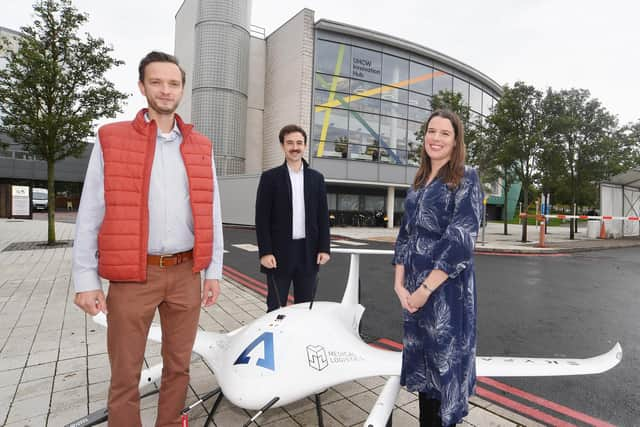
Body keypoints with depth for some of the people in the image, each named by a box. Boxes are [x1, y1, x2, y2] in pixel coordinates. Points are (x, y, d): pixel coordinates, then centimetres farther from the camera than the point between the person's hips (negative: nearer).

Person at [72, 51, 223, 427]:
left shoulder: (201, 147, 7)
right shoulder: (112, 140, 0)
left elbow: (211, 214, 7)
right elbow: (90, 215, -1)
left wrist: (213, 271, 5)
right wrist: (85, 279, -4)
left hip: (186, 273, 3)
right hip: (132, 276, -2)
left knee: (179, 365, 17)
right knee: (125, 375, 9)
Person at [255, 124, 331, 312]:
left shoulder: (316, 178, 8)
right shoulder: (270, 177, 0)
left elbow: (323, 216, 8)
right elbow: (262, 217, -4)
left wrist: (324, 248, 1)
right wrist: (265, 252, -11)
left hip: (308, 252, 3)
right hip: (279, 251, -2)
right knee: (276, 307, 7)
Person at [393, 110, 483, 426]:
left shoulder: (466, 178, -6)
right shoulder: (419, 183, 12)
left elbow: (461, 239, -15)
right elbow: (405, 234, 10)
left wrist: (427, 288, -16)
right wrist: (400, 284, 0)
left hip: (447, 288, -6)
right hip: (413, 289, 6)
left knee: (445, 359, 6)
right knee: (422, 360, 17)